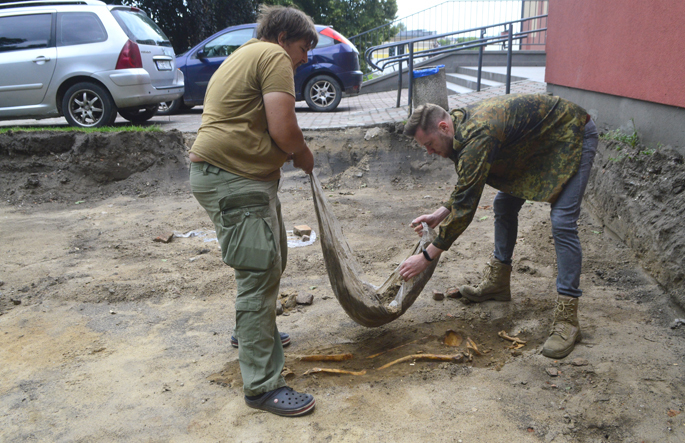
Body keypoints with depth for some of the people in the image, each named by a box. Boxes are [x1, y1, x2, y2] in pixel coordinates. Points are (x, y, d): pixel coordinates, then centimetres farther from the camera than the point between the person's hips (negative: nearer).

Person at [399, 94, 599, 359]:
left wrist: (427, 256, -30)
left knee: (562, 222, -19)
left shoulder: (477, 136, -35)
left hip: (573, 136, -10)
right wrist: (441, 214, -5)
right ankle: (498, 282, 24)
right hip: (536, 144, 10)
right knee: (504, 205, 11)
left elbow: (466, 205, -34)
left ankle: (567, 319, -15)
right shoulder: (462, 124, -5)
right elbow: (467, 187, 8)